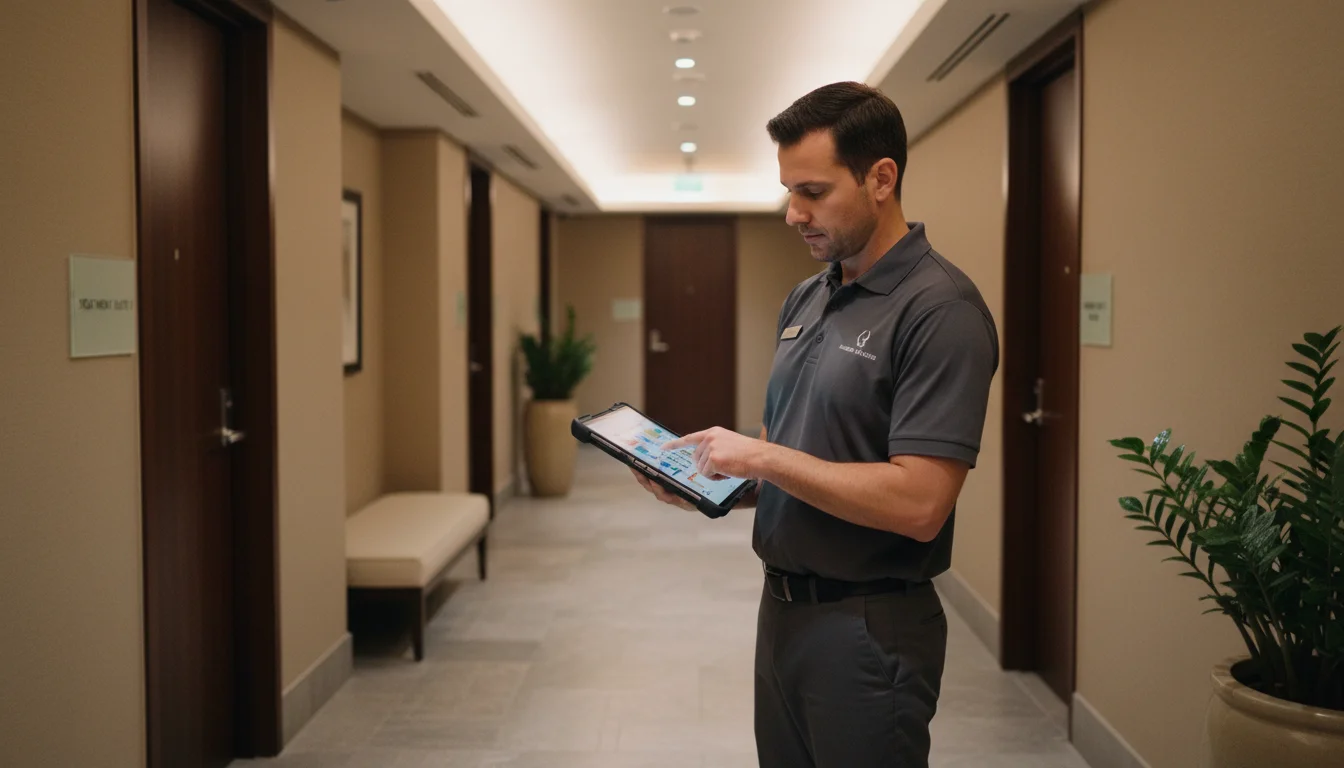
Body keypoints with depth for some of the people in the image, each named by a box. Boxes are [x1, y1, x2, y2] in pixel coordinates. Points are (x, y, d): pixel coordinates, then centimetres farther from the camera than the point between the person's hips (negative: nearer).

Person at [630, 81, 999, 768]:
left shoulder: (940, 310, -18)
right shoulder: (804, 300, 9)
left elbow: (917, 503, -25)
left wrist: (762, 456, -19)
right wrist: (707, 484, -1)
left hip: (867, 628, -8)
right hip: (783, 605, 8)